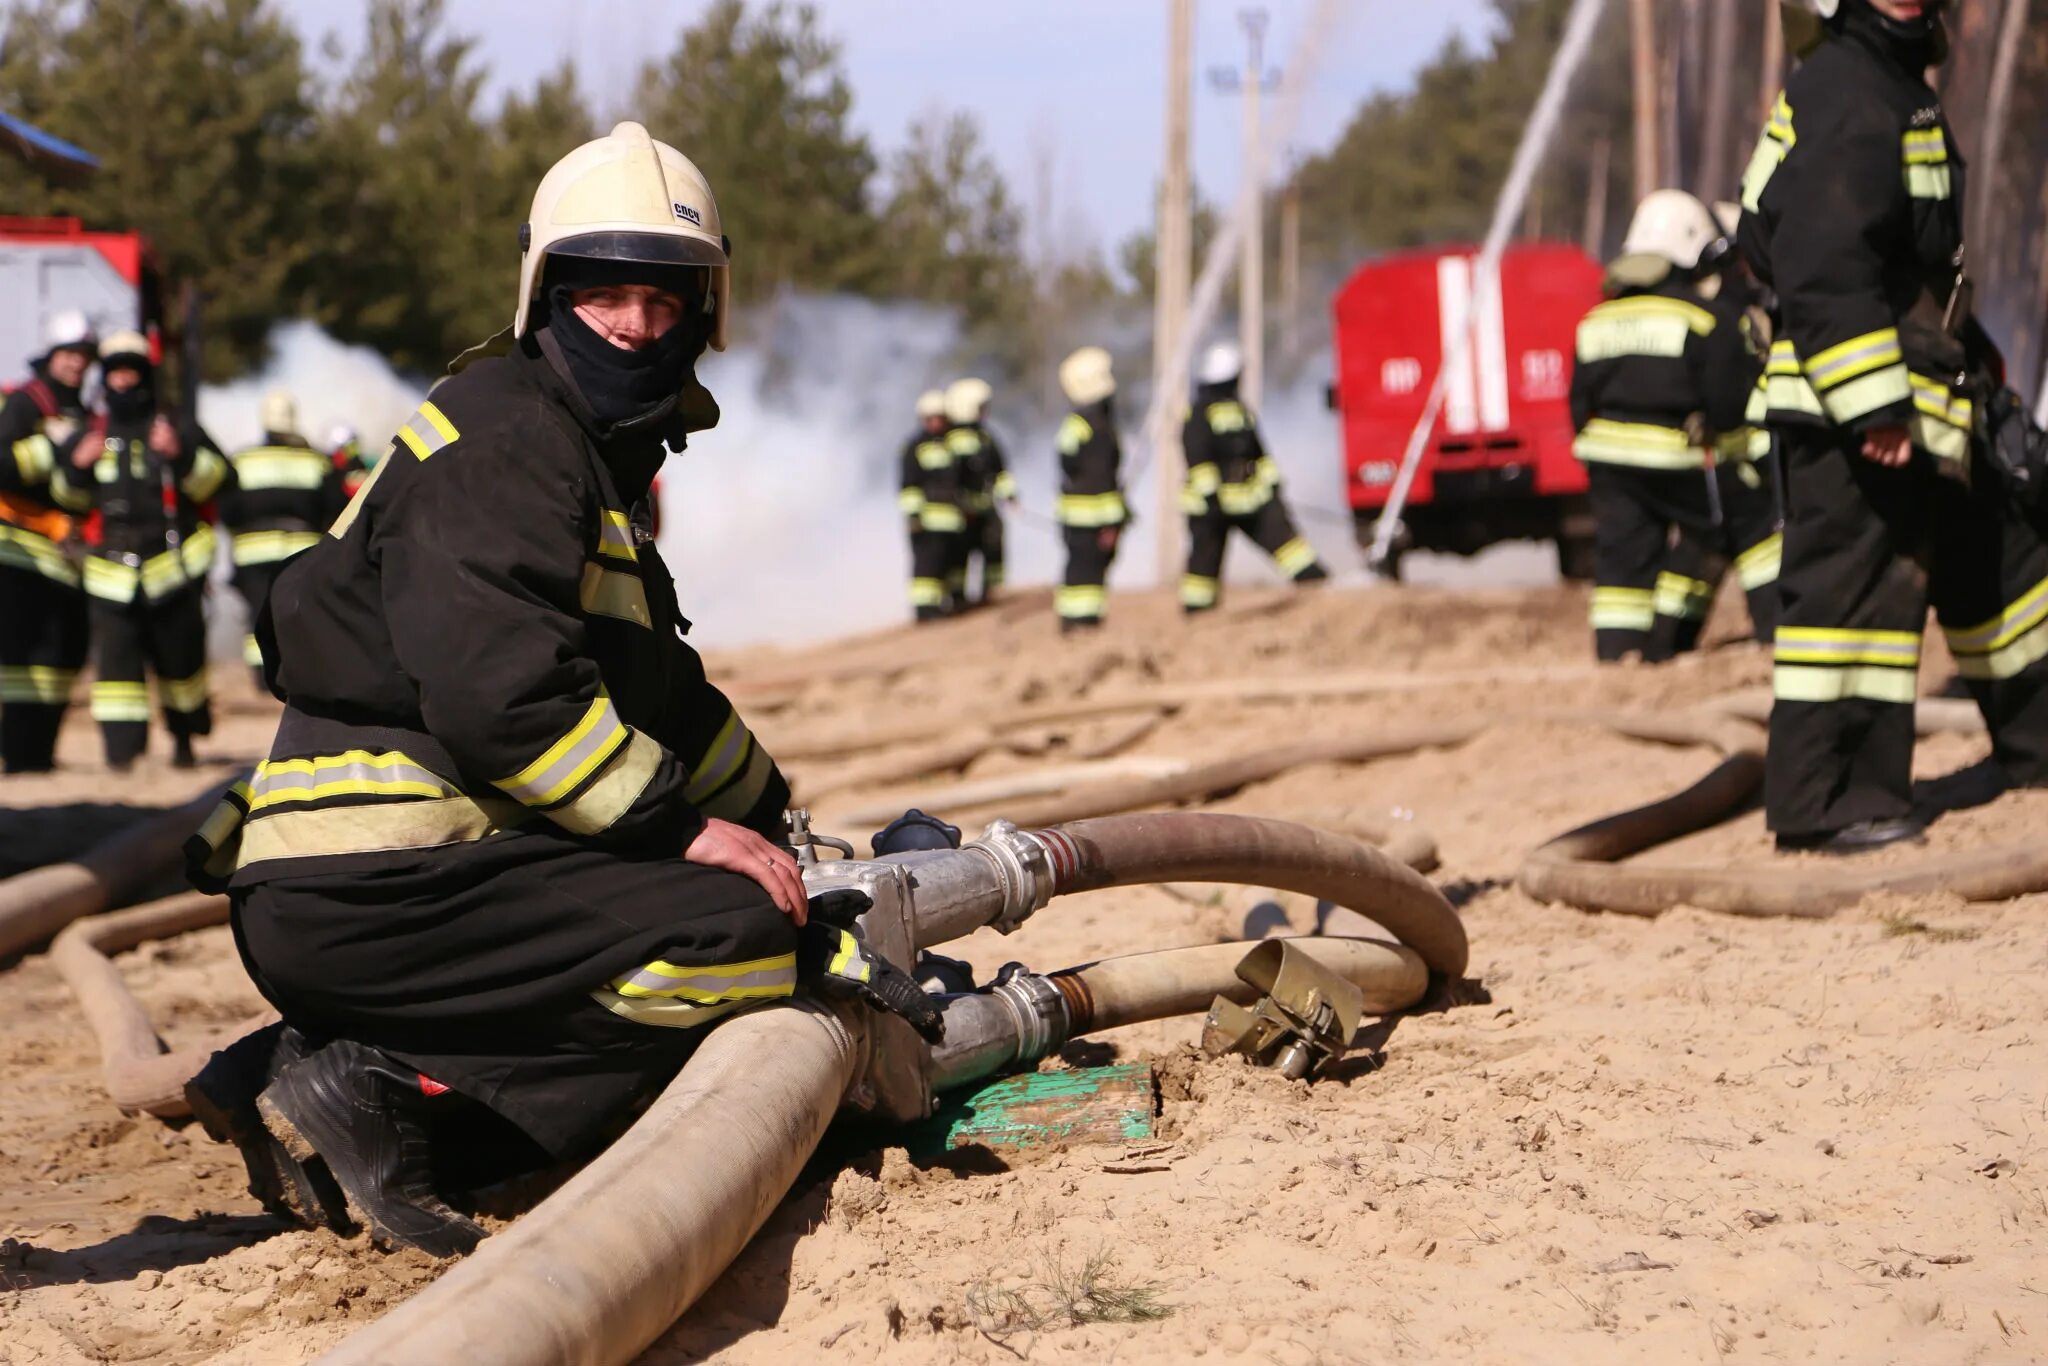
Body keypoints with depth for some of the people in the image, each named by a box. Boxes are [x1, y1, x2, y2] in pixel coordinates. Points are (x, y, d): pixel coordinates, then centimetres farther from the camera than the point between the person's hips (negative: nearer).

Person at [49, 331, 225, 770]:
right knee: (115, 654, -10)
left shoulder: (178, 428, 7)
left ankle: (185, 737, 23)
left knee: (180, 652, 3)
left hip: (173, 563, -2)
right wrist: (77, 466, -1)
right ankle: (121, 746, -11)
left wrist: (181, 456, -18)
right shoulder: (91, 434, 15)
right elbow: (67, 496, 20)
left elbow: (219, 479, -1)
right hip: (112, 569, 2)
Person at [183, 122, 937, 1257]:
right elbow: (500, 693, -20)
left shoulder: (595, 460, 24)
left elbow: (656, 692, 35)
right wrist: (685, 831, -15)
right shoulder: (501, 437, -9)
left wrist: (776, 822, 36)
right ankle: (381, 1090, -18)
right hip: (368, 889, -10)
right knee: (743, 934, -20)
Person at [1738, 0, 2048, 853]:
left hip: (1922, 406, 11)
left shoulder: (1897, 92, 18)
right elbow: (1825, 271, -25)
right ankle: (1820, 805, -7)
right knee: (1851, 587, -10)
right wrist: (1874, 407, -28)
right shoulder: (1841, 100, -17)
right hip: (1850, 408, -11)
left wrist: (1969, 344, 33)